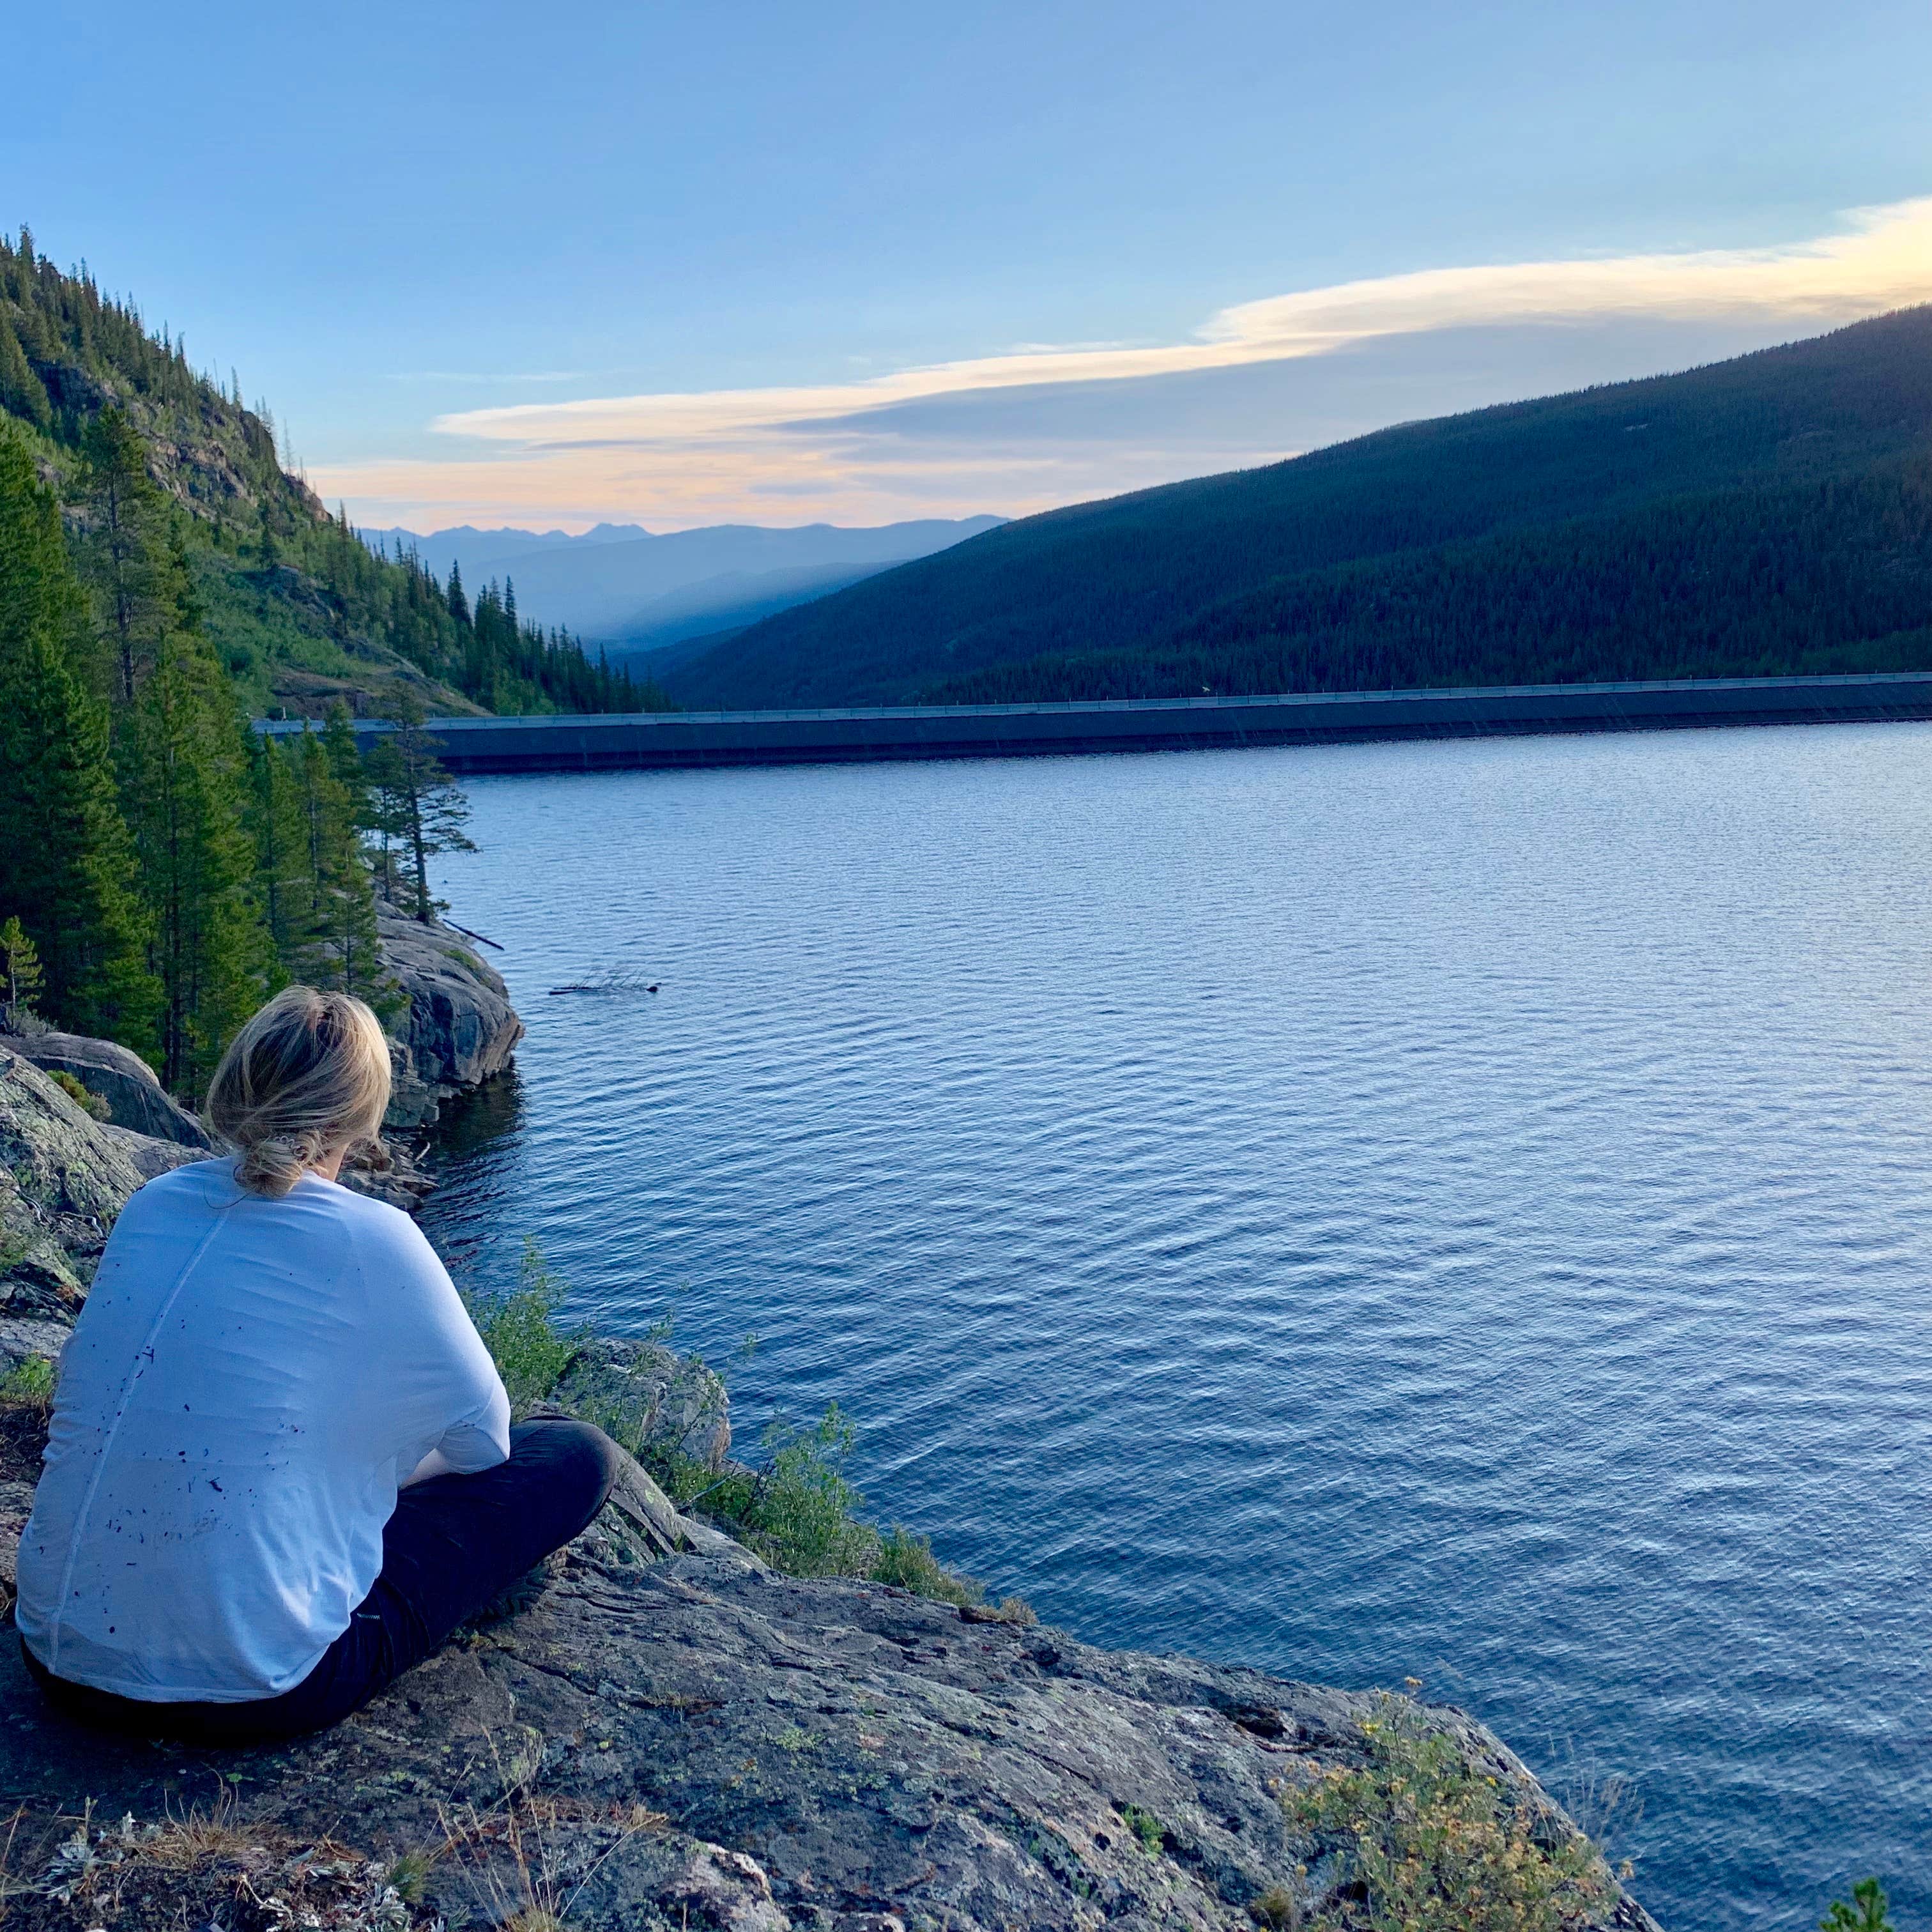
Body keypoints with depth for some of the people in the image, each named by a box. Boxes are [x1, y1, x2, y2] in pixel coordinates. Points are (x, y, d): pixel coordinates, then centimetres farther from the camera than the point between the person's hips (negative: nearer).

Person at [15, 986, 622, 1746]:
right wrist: (381, 1468, 22)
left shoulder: (150, 1205, 2)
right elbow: (482, 1434, 0)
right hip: (250, 1691, -8)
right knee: (578, 1455, 4)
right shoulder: (370, 1240, -13)